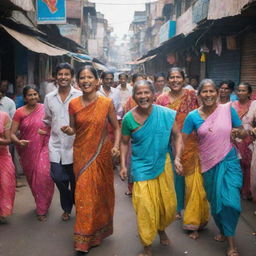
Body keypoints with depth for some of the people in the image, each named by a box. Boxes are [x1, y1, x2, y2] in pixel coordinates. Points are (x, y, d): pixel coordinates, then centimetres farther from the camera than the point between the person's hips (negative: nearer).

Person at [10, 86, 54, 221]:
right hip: (27, 151, 2)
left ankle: (42, 209, 5)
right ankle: (41, 204, 41)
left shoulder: (44, 109, -4)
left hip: (43, 148, -2)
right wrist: (18, 142, -24)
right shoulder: (19, 112, -4)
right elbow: (12, 133, -5)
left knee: (43, 176, -15)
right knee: (32, 178, 15)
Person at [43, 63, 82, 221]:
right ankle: (67, 207, 26)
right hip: (56, 145, 3)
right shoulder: (49, 97, 6)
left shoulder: (79, 96, -6)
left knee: (75, 180, 9)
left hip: (74, 145, -2)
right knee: (58, 178, -1)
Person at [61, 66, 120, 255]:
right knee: (84, 193, 3)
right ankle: (83, 239, 19)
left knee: (101, 192, 9)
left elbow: (116, 127, 1)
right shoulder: (73, 104, -1)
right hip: (82, 154, 1)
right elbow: (73, 130, 8)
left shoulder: (107, 103, -6)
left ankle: (99, 230, 31)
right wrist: (68, 131, -14)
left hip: (102, 154, -1)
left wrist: (116, 146, -14)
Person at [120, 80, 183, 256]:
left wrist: (177, 158, -12)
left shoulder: (166, 114, -11)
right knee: (145, 208, 0)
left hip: (163, 165, 2)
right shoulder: (129, 118, -10)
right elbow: (125, 143, 2)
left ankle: (161, 229, 50)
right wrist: (123, 165, -4)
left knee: (169, 205, 15)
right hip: (141, 168, -1)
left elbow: (177, 136, -1)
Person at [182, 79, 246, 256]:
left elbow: (244, 134, 3)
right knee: (215, 201, 16)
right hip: (209, 164, 2)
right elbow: (181, 140, -1)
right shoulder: (193, 116, -4)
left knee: (230, 201, -11)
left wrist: (237, 131, -18)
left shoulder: (228, 109, -5)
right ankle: (223, 230, 44)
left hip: (229, 162, -1)